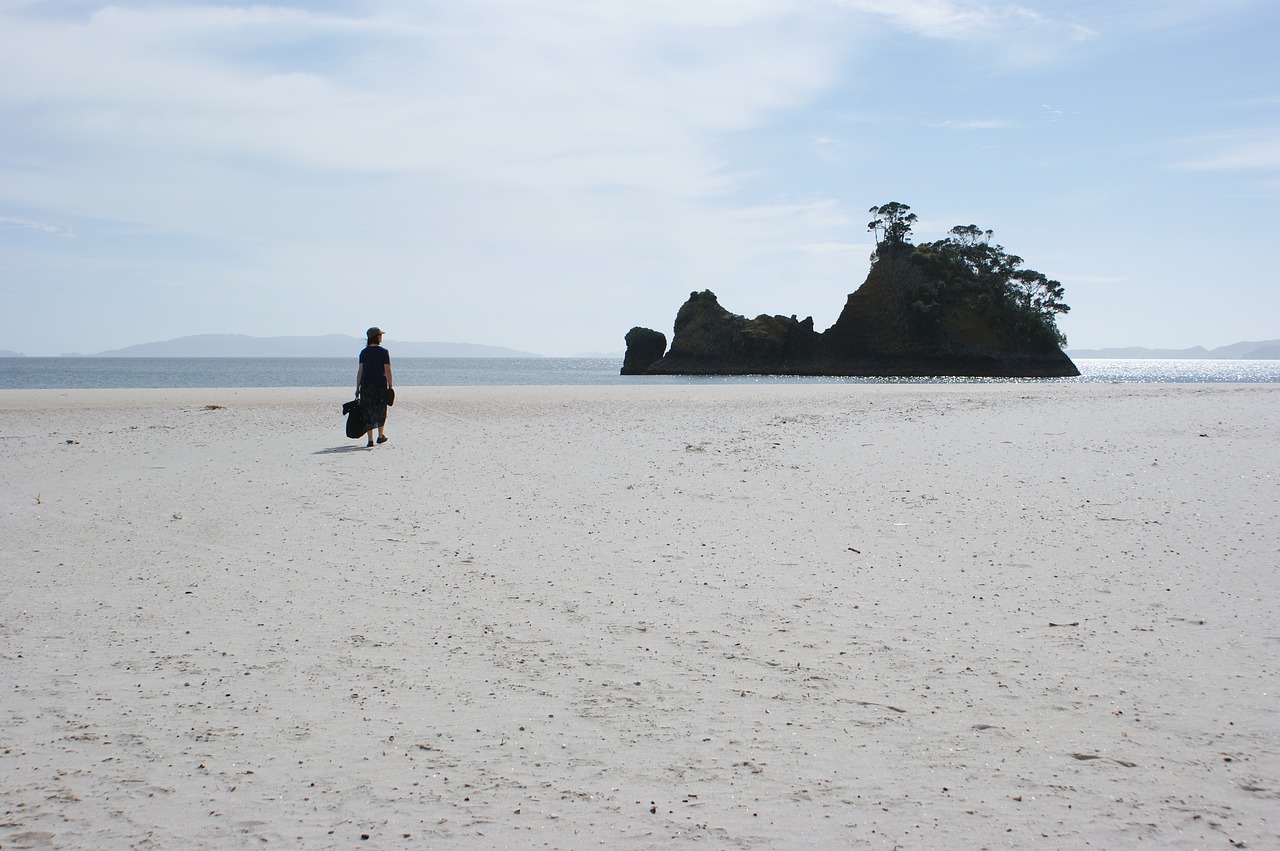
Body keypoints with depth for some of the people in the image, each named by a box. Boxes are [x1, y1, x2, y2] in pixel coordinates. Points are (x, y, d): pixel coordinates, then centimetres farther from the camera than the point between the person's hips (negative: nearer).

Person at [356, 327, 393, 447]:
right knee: (380, 410, 15)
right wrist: (390, 386, -3)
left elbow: (360, 371, 2)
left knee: (368, 412, 3)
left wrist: (357, 388, 5)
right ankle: (381, 436, 25)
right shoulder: (384, 352, -4)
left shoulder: (364, 352, 4)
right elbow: (387, 371, -8)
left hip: (366, 384, 2)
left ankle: (370, 439, -1)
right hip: (380, 384, -2)